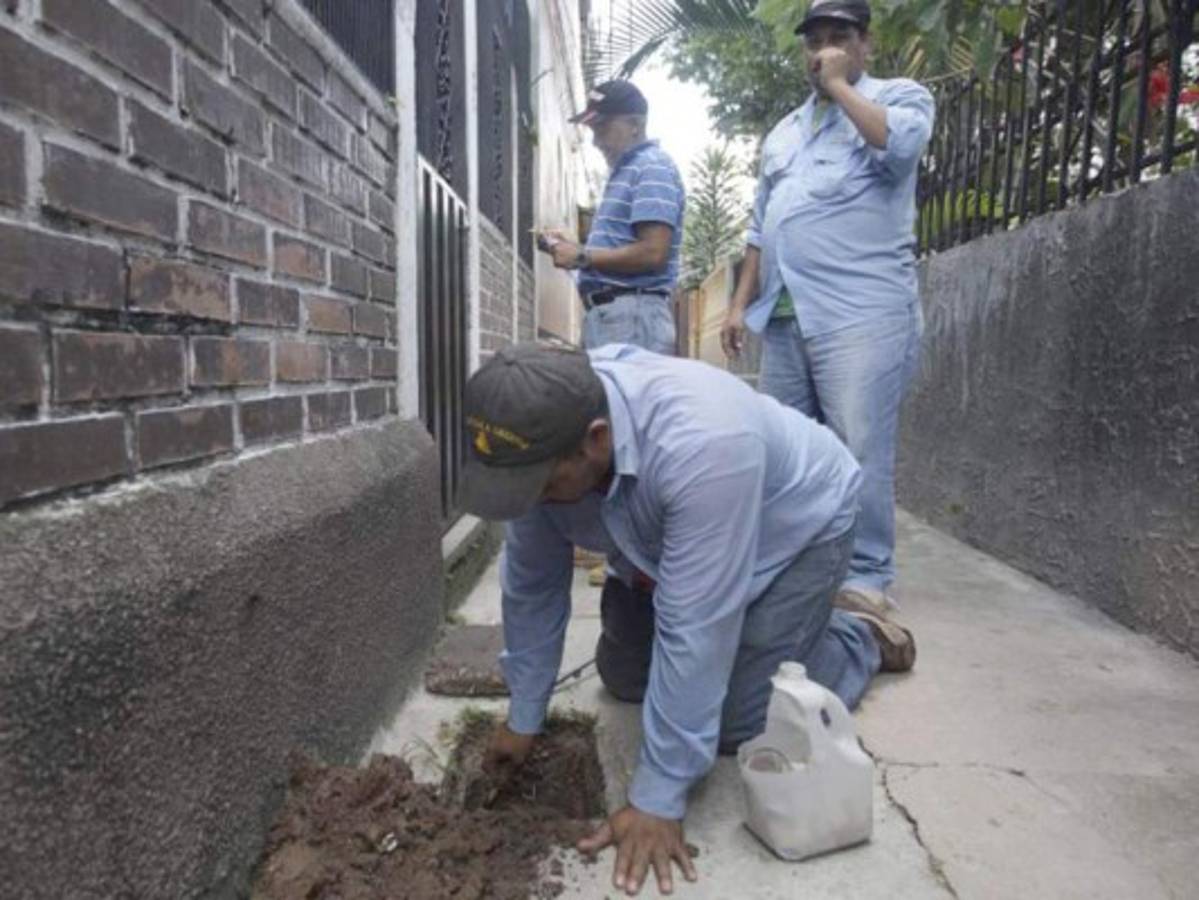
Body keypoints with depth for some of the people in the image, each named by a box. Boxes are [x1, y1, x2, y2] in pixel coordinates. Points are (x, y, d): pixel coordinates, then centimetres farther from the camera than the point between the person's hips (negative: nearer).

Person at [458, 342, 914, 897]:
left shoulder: (698, 444, -44)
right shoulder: (542, 440, -23)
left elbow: (694, 629, -40)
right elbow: (531, 584, -12)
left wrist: (657, 800, -33)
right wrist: (522, 717, -5)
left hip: (799, 529, -6)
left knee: (736, 724, -10)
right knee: (623, 679, 10)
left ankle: (859, 643, 15)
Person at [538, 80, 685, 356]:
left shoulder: (653, 168, -7)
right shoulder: (624, 171, 23)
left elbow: (652, 253, -19)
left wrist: (582, 258, -11)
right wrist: (573, 247, 11)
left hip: (632, 314, -9)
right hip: (607, 313, 10)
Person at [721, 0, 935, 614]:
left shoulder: (900, 94, 9)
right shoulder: (784, 132, 26)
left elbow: (899, 145, -16)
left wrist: (840, 85, -3)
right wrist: (741, 303, 15)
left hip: (862, 314, -6)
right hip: (783, 316, 6)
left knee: (859, 453, -8)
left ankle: (867, 578, 2)